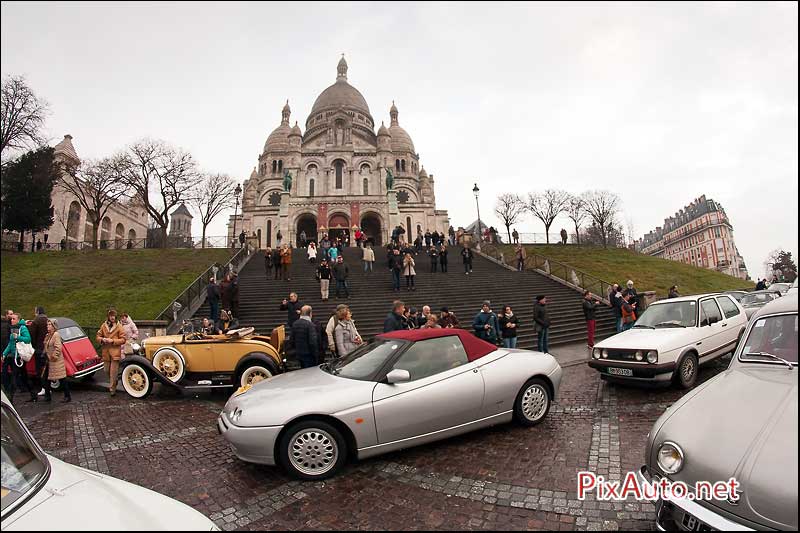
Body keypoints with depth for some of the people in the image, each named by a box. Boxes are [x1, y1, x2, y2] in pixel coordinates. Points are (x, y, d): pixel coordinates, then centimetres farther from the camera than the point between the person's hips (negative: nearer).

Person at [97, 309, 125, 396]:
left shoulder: (119, 326, -3)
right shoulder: (103, 325, 7)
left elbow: (123, 340, -3)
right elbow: (98, 337, 14)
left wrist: (113, 341, -15)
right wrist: (103, 339, -7)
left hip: (115, 351, -4)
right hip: (105, 351, 4)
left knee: (113, 371, -5)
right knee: (106, 370, 12)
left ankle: (112, 388, 4)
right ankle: (113, 382, 37)